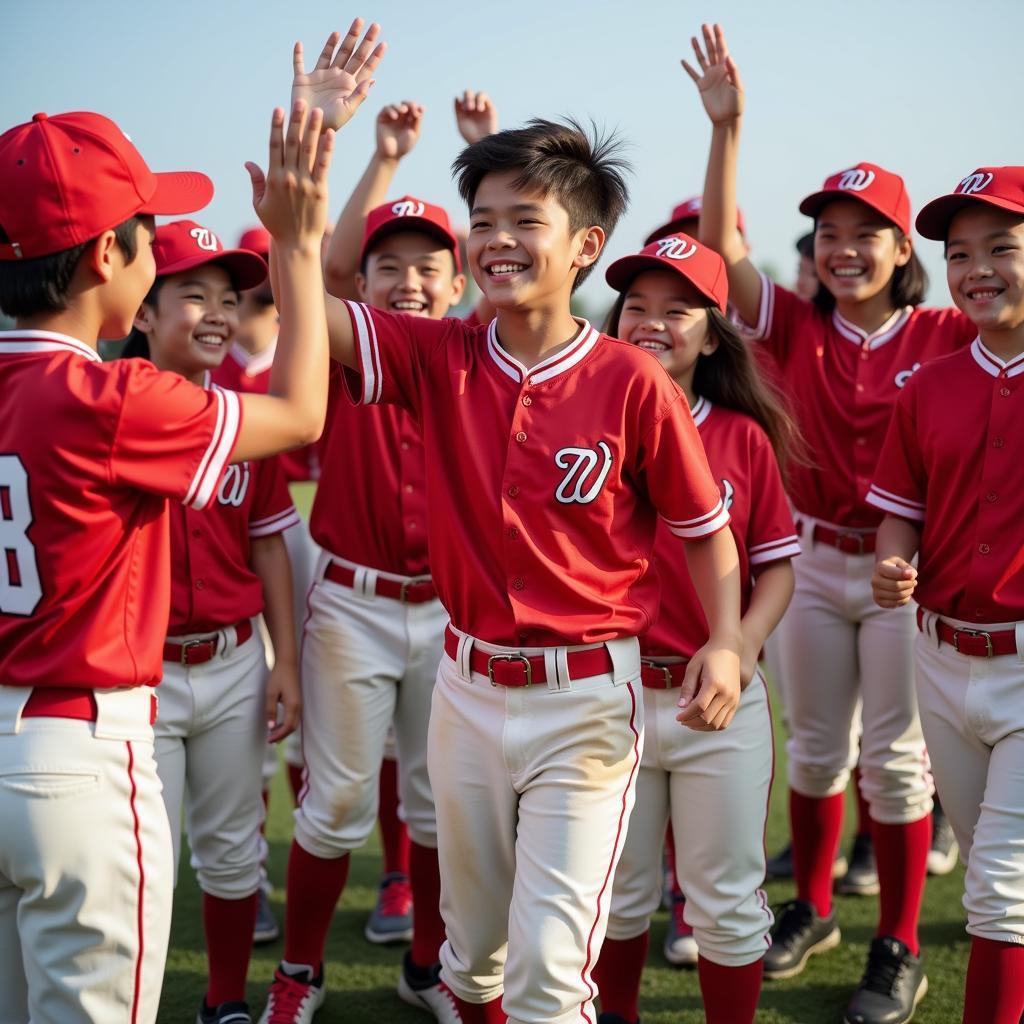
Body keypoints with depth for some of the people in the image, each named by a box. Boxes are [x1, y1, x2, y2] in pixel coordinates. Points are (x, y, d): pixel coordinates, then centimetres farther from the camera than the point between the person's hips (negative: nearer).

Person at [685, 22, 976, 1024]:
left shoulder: (944, 337, -7)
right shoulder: (798, 326, -2)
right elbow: (722, 246, -10)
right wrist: (726, 128, -17)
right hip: (813, 559, 3)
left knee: (896, 759, 5)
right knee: (815, 747, 15)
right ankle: (811, 911, 33)